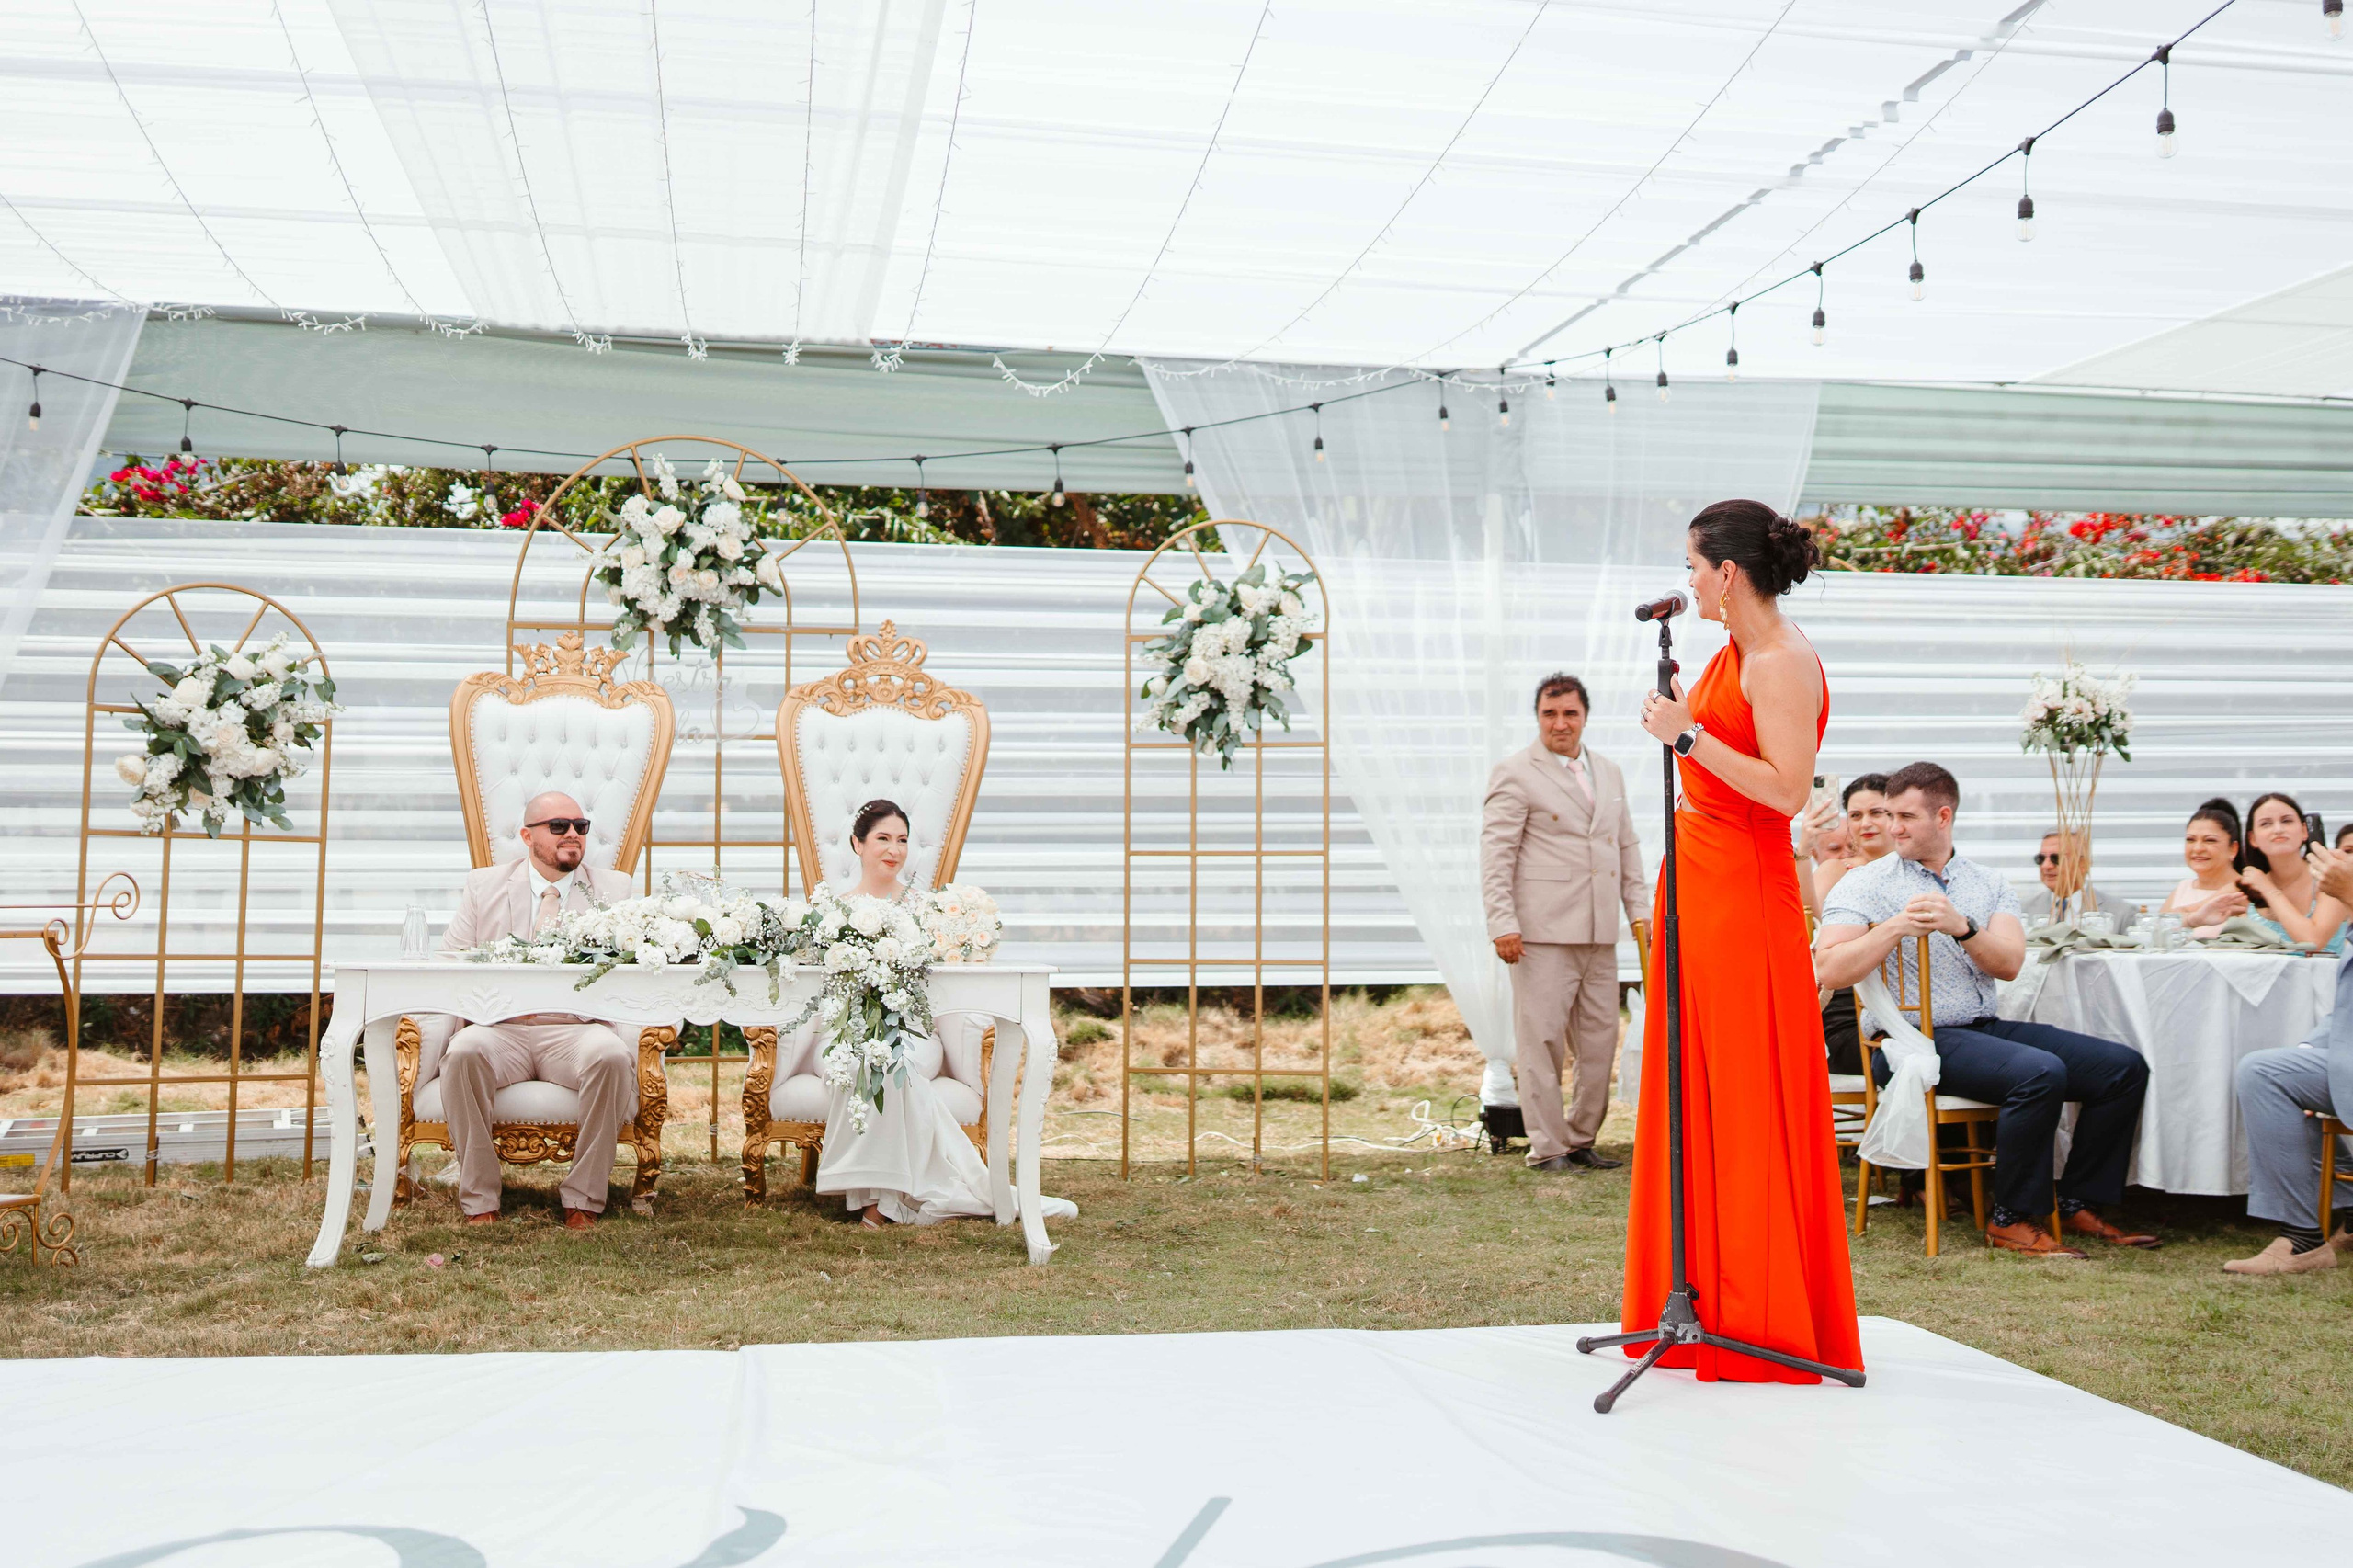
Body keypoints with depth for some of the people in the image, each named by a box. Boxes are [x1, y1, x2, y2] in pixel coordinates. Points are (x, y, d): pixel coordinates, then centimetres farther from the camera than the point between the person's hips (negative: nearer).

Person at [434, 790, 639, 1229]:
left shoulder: (613, 889, 16)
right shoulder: (484, 885, 17)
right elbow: (449, 962, 10)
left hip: (577, 1030, 0)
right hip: (500, 1028, 0)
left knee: (612, 1057, -33)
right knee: (464, 1052, -33)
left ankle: (583, 1200, -19)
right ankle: (478, 1200, -20)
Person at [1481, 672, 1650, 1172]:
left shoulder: (1609, 772, 18)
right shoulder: (1515, 773, -3)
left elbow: (1628, 845, 22)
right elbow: (1496, 853, -8)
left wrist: (1640, 908, 13)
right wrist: (1502, 922, -16)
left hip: (1599, 933, 7)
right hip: (1542, 932, -6)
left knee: (1600, 1040, 9)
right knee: (1542, 1040, -4)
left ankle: (1580, 1141, 20)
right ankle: (1547, 1147, 4)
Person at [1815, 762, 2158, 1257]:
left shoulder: (1989, 885, 14)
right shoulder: (1864, 886, 1)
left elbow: (2009, 964, -2)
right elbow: (1830, 970, -13)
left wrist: (1962, 927, -19)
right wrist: (1896, 927, -22)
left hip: (1986, 1028, 6)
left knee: (2125, 1067, -4)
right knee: (2040, 1072, -30)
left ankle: (2079, 1203, 7)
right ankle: (2012, 1219, -15)